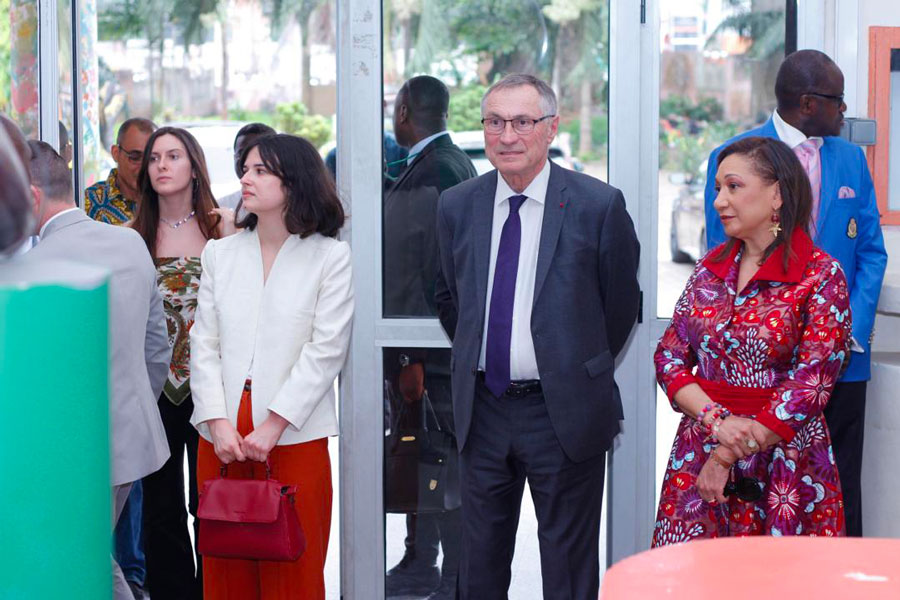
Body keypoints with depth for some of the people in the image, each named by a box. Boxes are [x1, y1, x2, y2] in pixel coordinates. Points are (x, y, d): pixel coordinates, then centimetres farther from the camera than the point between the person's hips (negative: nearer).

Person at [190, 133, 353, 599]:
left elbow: (326, 350, -7)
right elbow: (204, 345, 8)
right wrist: (218, 423, -5)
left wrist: (272, 427, -12)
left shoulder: (331, 257, 0)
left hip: (295, 438, -3)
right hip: (222, 438, 4)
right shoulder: (219, 254, 12)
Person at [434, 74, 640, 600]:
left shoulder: (599, 205, -8)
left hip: (563, 413, -3)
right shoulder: (457, 206, 4)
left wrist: (583, 372, 8)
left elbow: (622, 304, 2)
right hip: (482, 410, 4)